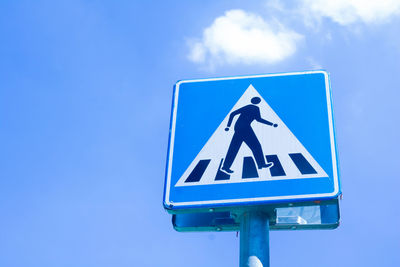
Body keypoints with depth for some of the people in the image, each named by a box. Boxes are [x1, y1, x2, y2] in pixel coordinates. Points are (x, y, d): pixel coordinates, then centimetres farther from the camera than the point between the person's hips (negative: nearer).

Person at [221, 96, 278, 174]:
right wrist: (272, 124, -10)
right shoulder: (256, 108, 1)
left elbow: (232, 114, 16)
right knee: (256, 145, 4)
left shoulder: (246, 107, 20)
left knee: (234, 148, 7)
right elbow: (258, 119, -13)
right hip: (245, 128, -7)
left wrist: (228, 126, 14)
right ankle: (261, 164, 8)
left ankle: (225, 166, 3)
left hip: (238, 128, 7)